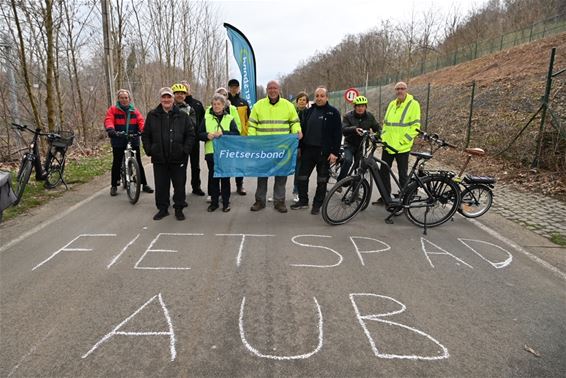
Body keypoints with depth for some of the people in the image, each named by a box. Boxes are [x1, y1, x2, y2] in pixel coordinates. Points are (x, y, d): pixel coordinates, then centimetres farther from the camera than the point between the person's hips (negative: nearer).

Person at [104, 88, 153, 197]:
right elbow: (108, 120, -11)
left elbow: (140, 121, -1)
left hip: (133, 140, 2)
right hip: (119, 141, -2)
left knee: (138, 162, 7)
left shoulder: (134, 110, 10)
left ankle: (144, 184, 16)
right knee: (117, 163, 5)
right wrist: (110, 129, -32)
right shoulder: (113, 109, 3)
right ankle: (114, 186, 17)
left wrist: (144, 130, -22)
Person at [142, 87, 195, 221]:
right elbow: (145, 135, 9)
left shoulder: (182, 116, 1)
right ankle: (162, 209, 24)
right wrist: (149, 150, -1)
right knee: (161, 185, 9)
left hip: (178, 158, -1)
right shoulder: (152, 115, 4)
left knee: (179, 185, 7)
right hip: (159, 158, 1)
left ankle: (179, 209, 21)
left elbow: (190, 134, 1)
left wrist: (185, 150, -8)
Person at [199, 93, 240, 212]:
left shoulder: (229, 118, 4)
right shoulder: (207, 118, 8)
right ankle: (214, 202, 18)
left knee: (225, 178, 6)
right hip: (211, 152, 1)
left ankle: (226, 202, 16)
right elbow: (200, 134, 7)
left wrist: (223, 133, -19)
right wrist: (207, 135, -14)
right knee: (213, 178, 7)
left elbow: (236, 134, -5)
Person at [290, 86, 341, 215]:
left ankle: (317, 205, 17)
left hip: (324, 152, -4)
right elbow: (302, 130, 13)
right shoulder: (308, 112, 10)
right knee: (302, 177, 7)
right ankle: (303, 201, 23)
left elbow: (338, 134, -7)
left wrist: (335, 152, -13)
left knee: (322, 180, 6)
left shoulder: (333, 112, -3)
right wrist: (299, 147, 7)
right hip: (308, 150, 4)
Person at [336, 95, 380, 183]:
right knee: (348, 160, -27)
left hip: (362, 145, 3)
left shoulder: (370, 117, 2)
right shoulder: (348, 116, -9)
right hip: (350, 144, -3)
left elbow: (377, 128, 8)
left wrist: (379, 134, -17)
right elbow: (343, 130, -22)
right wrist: (354, 129, -42)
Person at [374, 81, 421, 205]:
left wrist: (402, 141, -17)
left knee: (403, 175, 4)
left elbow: (415, 126, -11)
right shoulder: (391, 104, 13)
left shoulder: (413, 104, -6)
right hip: (387, 145, 6)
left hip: (402, 147, -6)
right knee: (383, 171, 11)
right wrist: (383, 137, 7)